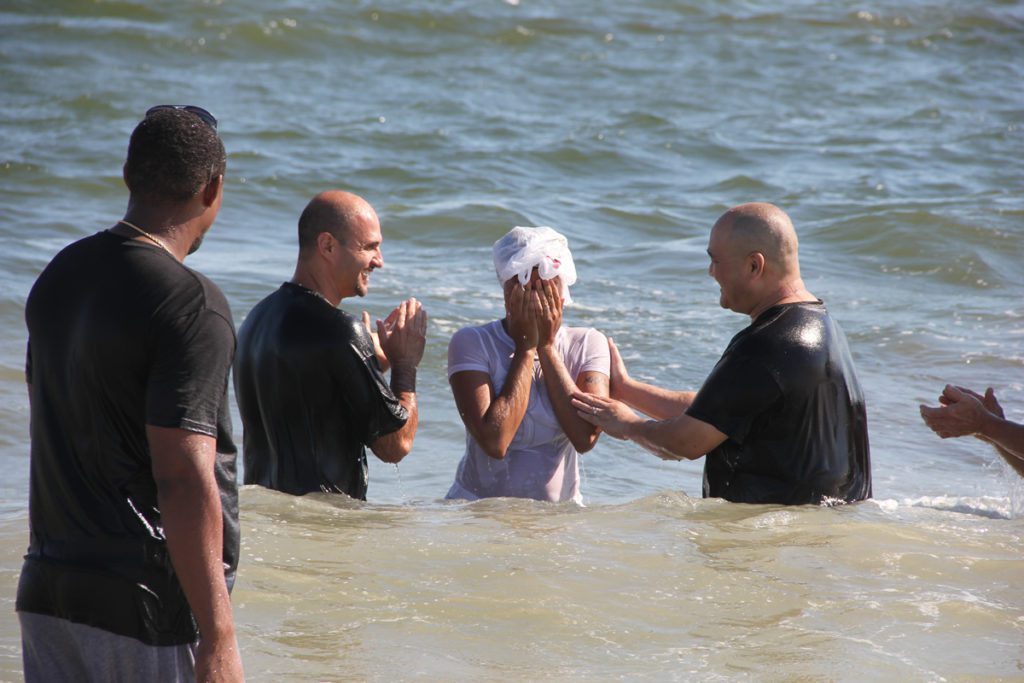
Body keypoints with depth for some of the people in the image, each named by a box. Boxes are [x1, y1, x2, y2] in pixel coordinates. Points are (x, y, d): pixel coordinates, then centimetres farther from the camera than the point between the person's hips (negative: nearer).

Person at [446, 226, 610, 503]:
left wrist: (546, 346, -11)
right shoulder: (471, 343, -6)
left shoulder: (588, 345, 1)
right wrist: (526, 347, -13)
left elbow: (586, 438, -14)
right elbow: (494, 442, -20)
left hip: (560, 512, 2)